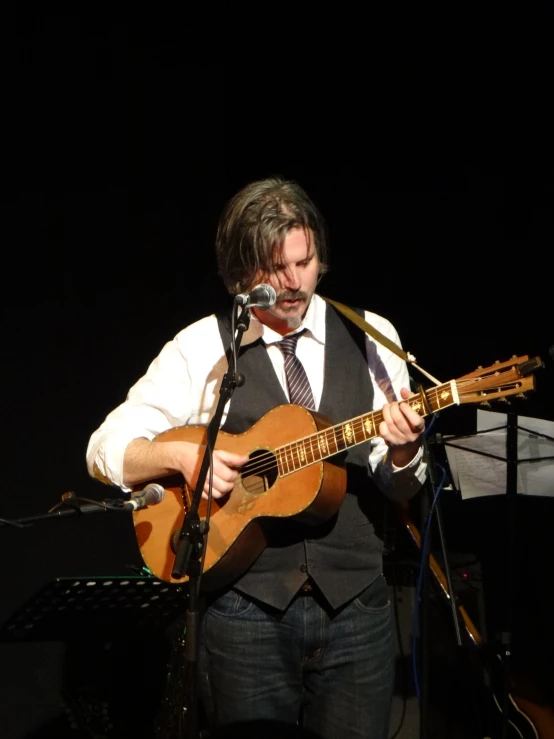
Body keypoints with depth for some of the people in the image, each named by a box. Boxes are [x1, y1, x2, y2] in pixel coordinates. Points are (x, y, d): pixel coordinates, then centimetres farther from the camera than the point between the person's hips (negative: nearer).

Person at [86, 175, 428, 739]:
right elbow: (106, 447, 0)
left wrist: (402, 450, -13)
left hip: (355, 605, 2)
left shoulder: (371, 337, 6)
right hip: (247, 606, -2)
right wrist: (183, 455, -17)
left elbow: (399, 488, 9)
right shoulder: (202, 347, -1)